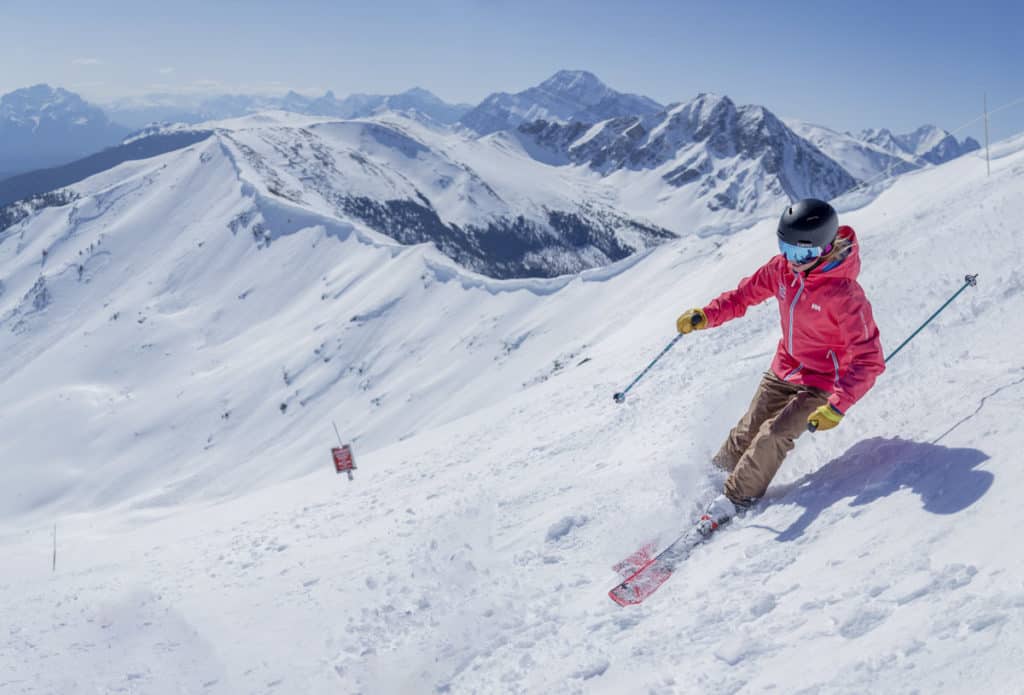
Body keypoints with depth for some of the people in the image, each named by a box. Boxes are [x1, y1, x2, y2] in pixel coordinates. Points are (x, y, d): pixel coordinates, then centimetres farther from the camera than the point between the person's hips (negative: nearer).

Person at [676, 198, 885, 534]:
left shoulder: (844, 295, -30)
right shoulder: (783, 268, -12)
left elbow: (868, 360, -28)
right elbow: (747, 293, 5)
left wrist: (837, 407, -37)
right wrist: (707, 315, -10)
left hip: (821, 382, -6)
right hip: (782, 370, 6)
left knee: (774, 436, -16)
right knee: (747, 431, 10)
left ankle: (737, 496, 3)